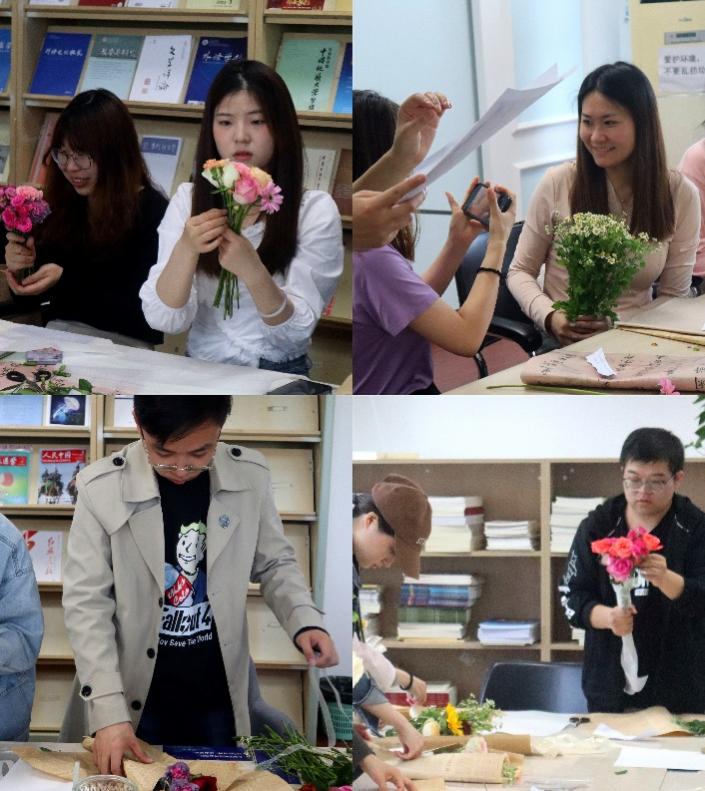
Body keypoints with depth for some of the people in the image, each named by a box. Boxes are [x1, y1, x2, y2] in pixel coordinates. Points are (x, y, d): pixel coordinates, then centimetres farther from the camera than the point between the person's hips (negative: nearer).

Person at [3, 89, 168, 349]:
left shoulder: (152, 212, -8)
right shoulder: (58, 204, 7)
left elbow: (142, 314, -13)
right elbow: (33, 294, 15)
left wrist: (64, 279, -18)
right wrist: (21, 267, -8)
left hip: (122, 346, -5)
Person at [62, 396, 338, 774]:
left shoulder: (250, 476, -8)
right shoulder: (102, 487, -15)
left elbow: (274, 563, 7)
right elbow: (86, 603, -13)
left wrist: (303, 620, -14)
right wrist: (108, 710, -21)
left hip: (218, 699, 2)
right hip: (138, 701, -2)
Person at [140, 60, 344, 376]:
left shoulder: (315, 209, -4)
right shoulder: (187, 199, 4)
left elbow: (295, 333, -9)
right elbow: (163, 319, -5)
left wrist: (253, 271, -26)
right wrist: (185, 250, -21)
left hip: (279, 374, -1)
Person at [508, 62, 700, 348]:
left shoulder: (680, 194, 2)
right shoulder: (558, 184, -1)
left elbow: (675, 295, 6)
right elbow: (520, 271, 8)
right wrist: (550, 318, -12)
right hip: (562, 345, -1)